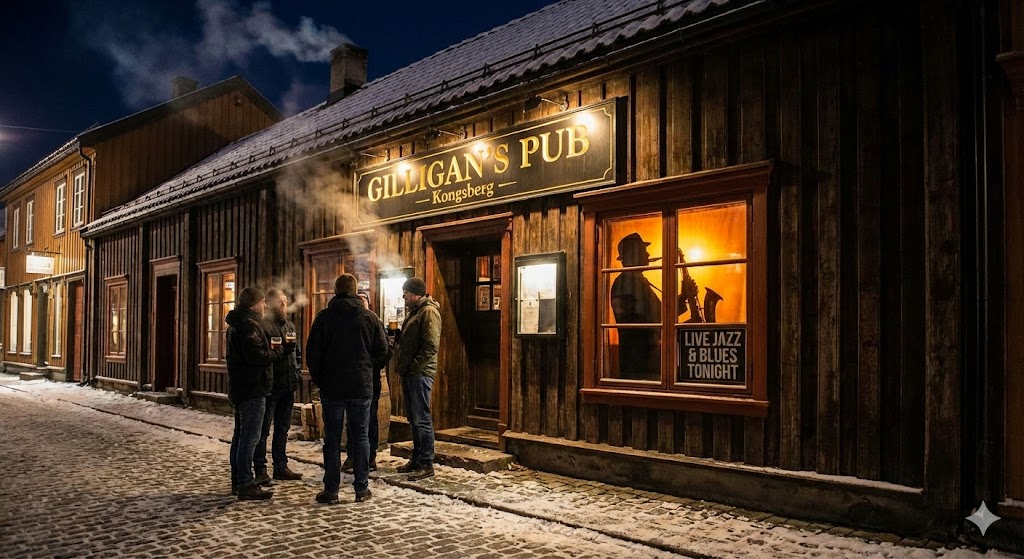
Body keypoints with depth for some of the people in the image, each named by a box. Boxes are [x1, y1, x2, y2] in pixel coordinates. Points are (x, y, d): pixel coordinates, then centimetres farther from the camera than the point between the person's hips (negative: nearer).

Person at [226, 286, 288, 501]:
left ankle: (238, 482, 23)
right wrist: (280, 350, -11)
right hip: (252, 389, -11)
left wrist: (273, 350, 8)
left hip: (239, 387, 11)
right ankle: (246, 485, -6)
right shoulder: (249, 325, -16)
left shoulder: (236, 324, 17)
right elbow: (256, 356, -24)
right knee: (250, 437, -8)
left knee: (240, 435, 16)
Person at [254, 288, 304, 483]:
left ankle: (281, 466, 25)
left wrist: (296, 375, 16)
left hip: (287, 385, 8)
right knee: (263, 429, 0)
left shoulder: (290, 326, 15)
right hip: (270, 385, -8)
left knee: (282, 428, 15)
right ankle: (260, 470, 7)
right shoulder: (263, 326, -11)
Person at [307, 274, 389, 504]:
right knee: (360, 436, 8)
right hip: (362, 387, 1)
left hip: (332, 387, -1)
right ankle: (362, 488, 10)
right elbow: (382, 350, 3)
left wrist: (319, 379, 8)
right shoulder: (370, 317, 0)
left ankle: (331, 490, 8)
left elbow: (312, 352, -4)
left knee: (332, 438, 5)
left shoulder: (324, 317, -4)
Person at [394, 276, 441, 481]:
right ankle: (416, 460, 24)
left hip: (420, 373, -10)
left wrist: (413, 367, -18)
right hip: (409, 373, 10)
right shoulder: (413, 311, 19)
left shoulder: (429, 311, -12)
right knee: (413, 419, 15)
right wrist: (402, 365, 13)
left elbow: (431, 346, -20)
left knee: (421, 419, -6)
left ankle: (427, 465, 0)